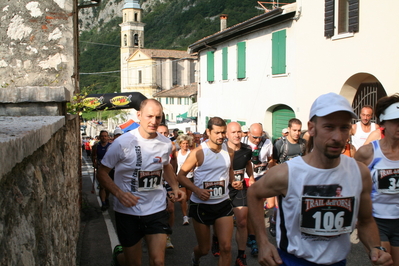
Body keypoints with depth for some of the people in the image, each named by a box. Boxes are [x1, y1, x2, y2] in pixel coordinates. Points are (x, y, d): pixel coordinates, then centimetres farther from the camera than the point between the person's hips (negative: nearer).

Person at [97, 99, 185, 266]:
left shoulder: (166, 144, -1)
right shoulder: (123, 143, -14)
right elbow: (102, 173, -8)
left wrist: (175, 188, 5)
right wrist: (119, 194, -24)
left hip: (157, 209, 3)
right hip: (128, 210, -3)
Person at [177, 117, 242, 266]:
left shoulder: (229, 152, 1)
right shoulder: (198, 152, -13)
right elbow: (181, 175, -10)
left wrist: (233, 181, 0)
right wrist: (197, 190, -25)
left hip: (223, 203, 3)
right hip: (201, 205, -3)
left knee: (226, 247, -6)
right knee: (204, 249, 12)